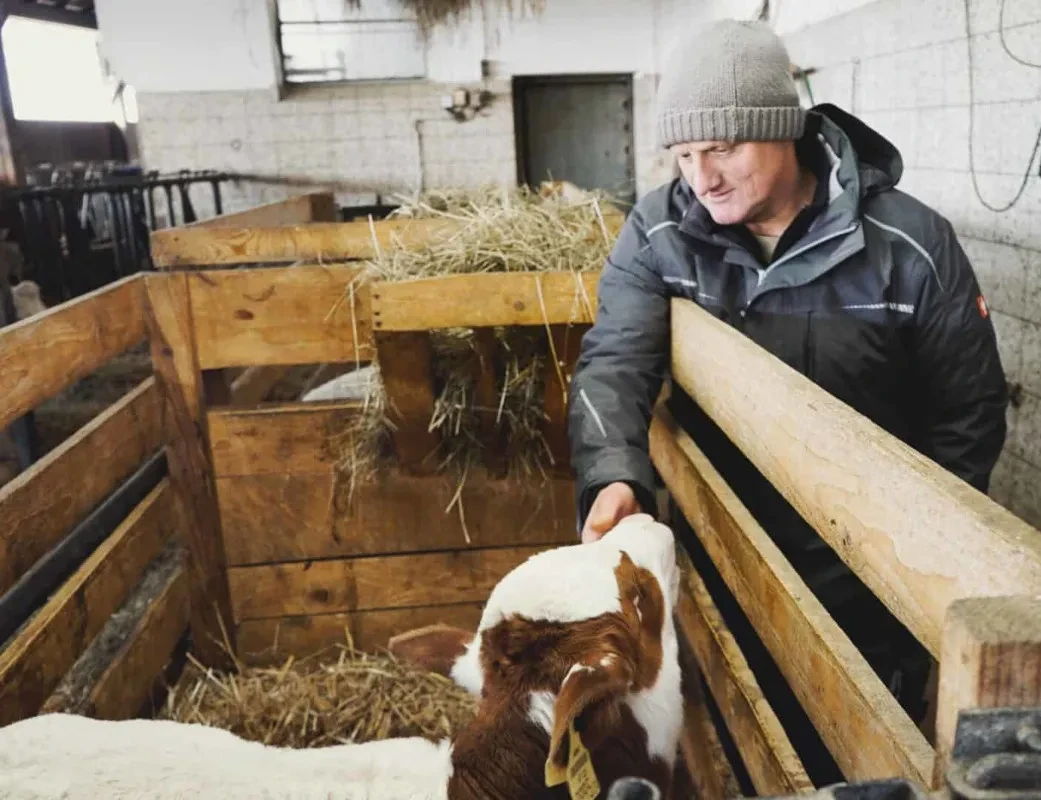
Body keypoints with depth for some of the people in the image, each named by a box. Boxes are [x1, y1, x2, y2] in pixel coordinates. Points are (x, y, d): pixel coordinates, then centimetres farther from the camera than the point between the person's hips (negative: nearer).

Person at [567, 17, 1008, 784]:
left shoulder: (913, 245, -14)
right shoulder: (657, 231, -8)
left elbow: (969, 414, -6)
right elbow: (616, 360, -19)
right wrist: (615, 476, -37)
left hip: (862, 580, -2)